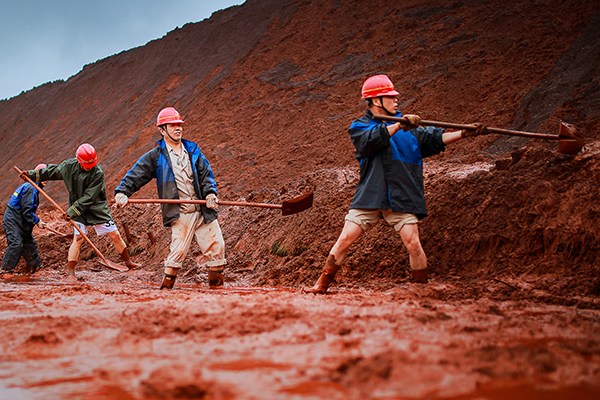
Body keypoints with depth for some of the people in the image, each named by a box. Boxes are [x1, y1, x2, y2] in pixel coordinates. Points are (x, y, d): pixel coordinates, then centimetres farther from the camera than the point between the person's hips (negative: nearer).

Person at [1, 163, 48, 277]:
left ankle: (35, 267, 30)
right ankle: (6, 270, -13)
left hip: (21, 222, 11)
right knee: (16, 244, -17)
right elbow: (27, 210, -23)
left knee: (30, 243, 16)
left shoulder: (34, 188, 14)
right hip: (12, 221, -11)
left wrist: (37, 220, 10)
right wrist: (37, 221, -15)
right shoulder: (30, 188, -19)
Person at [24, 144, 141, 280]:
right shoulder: (69, 165, -8)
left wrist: (72, 211, -24)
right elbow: (52, 171, 11)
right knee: (78, 238, -12)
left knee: (115, 235, 2)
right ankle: (71, 272, -8)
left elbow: (89, 197, -21)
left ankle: (128, 262, 21)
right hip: (78, 209, 1)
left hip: (97, 208, -1)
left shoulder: (98, 173, -19)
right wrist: (33, 174, 12)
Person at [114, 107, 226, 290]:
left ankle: (216, 285, 16)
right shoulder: (155, 156, 4)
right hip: (180, 214, -4)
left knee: (217, 246, 2)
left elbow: (206, 174, 11)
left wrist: (210, 192, -7)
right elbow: (135, 175, 0)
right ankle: (166, 287, -2)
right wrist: (122, 191, -16)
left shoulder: (193, 151, 14)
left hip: (203, 211, 4)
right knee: (178, 250, -14)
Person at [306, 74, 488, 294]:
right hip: (369, 197, -1)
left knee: (413, 244, -7)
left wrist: (463, 134, -8)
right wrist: (399, 126, -29)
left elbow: (435, 138, 5)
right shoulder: (359, 127, 4)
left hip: (402, 197, 2)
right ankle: (321, 285, 6)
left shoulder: (409, 126, 13)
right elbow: (373, 139, -17)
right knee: (344, 240, -5)